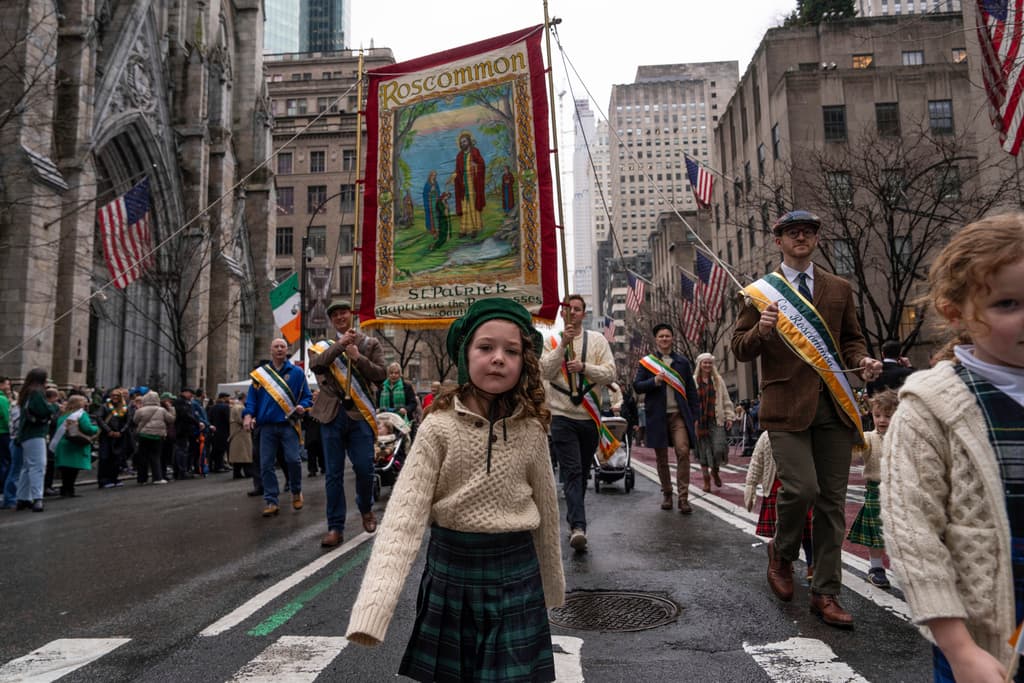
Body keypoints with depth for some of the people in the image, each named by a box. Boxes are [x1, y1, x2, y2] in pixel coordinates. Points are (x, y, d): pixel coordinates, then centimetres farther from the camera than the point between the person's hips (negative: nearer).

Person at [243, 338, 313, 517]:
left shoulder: (296, 372, 7)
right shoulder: (260, 373, 12)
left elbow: (307, 396, 9)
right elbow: (252, 397, 10)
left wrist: (302, 406, -12)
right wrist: (248, 414, -5)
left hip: (288, 424, -2)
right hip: (267, 425, 2)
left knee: (293, 459, -11)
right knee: (266, 464, 0)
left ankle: (296, 492, 15)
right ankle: (271, 501, 9)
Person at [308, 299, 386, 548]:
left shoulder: (370, 343, 8)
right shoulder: (324, 346, 13)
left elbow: (381, 374, -2)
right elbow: (315, 364, -8)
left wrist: (357, 357, -12)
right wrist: (339, 345, -14)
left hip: (360, 413, -1)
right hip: (332, 414, 2)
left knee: (364, 468, -2)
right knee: (333, 473, 3)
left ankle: (366, 509, 27)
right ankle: (335, 527, 10)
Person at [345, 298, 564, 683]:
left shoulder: (531, 429, -6)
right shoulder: (439, 427, -12)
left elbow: (545, 510, 5)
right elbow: (404, 514, -20)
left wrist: (551, 585, 14)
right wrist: (372, 610, -31)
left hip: (515, 572, 1)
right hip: (451, 567, 0)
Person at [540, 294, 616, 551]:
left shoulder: (597, 339, 6)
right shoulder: (551, 341, 5)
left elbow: (610, 374, -3)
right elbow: (544, 371, -10)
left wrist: (584, 367, -18)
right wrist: (563, 344, -16)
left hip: (590, 417, 2)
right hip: (562, 416, -2)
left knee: (582, 473, 14)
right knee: (572, 472, -13)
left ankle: (574, 522, 29)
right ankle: (578, 527, -19)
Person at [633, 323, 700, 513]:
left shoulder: (682, 362, 11)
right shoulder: (646, 362, 6)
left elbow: (691, 390, 11)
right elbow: (636, 386, 1)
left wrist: (694, 416, 5)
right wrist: (654, 381, -17)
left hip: (679, 415, 0)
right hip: (657, 417, 0)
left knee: (683, 452, -13)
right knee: (661, 458, 7)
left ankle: (683, 497, -9)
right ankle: (666, 494, 22)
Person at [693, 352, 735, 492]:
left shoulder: (718, 380, 10)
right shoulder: (693, 381, 2)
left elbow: (726, 400, 12)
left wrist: (729, 416, 5)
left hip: (716, 421, 1)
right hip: (700, 421, -1)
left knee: (718, 449, -10)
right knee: (703, 451, 4)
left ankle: (715, 471, 20)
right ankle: (706, 480, 15)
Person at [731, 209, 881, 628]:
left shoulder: (839, 289, 15)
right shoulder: (761, 291, 5)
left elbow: (851, 339, 21)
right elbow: (741, 351, 3)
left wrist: (863, 361, -1)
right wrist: (761, 330, -18)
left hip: (834, 405, 4)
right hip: (787, 405, -3)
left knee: (832, 500, 6)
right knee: (801, 488, -16)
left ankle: (825, 593, 18)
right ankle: (782, 551, 17)